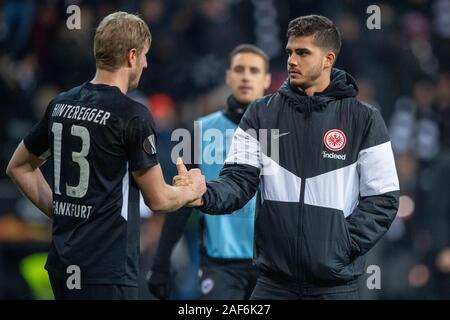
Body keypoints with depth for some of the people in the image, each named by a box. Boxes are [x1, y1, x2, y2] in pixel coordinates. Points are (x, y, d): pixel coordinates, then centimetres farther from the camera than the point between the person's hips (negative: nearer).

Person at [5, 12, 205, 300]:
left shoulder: (61, 105, 9)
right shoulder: (132, 116, -12)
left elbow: (19, 167, 20)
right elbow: (158, 199, -7)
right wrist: (192, 190, 13)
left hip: (63, 265, 8)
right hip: (107, 272, -8)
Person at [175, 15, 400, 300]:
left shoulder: (363, 120, 0)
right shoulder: (262, 114, 6)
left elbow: (382, 199, 0)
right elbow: (240, 180, -1)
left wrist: (343, 246, -11)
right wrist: (205, 196, -22)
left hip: (337, 284, -2)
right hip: (274, 281, 2)